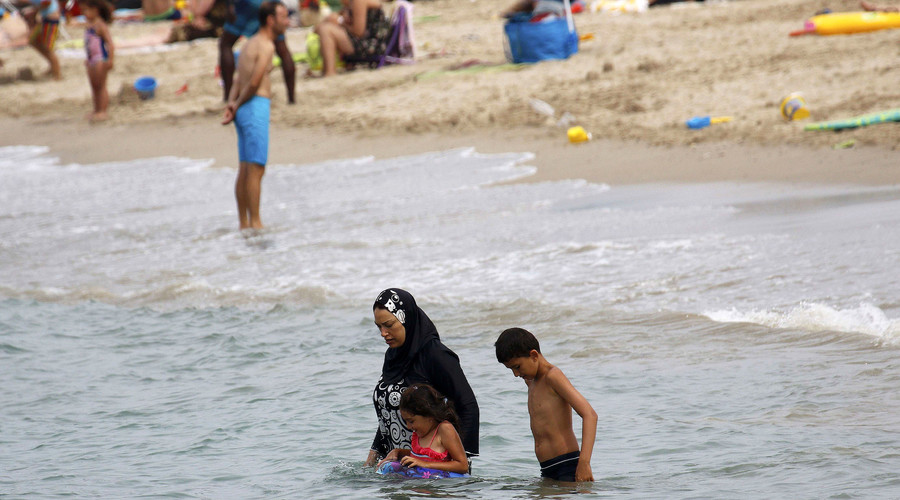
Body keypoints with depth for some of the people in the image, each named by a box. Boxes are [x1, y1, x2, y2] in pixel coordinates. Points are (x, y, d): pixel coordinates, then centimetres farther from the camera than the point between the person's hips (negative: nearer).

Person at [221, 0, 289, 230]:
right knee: (256, 169, -9)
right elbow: (254, 83, -17)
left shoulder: (251, 44, 19)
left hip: (244, 110, 10)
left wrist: (231, 104, -3)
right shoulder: (266, 46, -12)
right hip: (256, 107, -10)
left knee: (245, 169, 9)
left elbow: (238, 82, 13)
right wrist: (237, 106, -3)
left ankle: (244, 223, 11)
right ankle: (255, 223, -10)